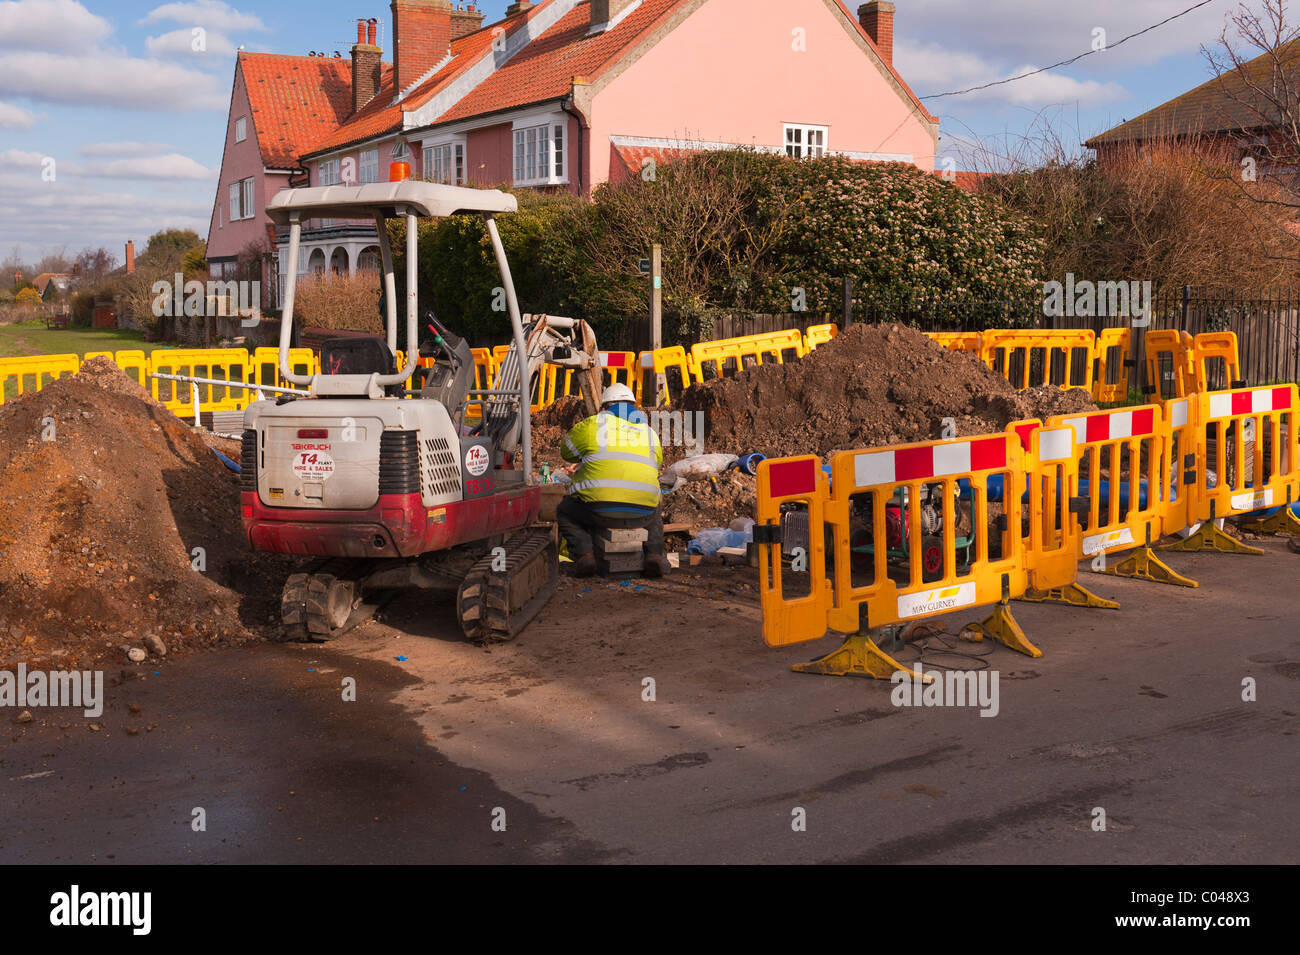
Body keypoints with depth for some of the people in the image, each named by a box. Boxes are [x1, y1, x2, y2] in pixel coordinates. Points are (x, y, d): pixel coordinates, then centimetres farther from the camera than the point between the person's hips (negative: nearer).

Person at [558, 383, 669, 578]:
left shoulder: (592, 424, 9)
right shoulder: (649, 432, 18)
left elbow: (567, 451, 24)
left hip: (599, 509, -3)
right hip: (640, 513, 3)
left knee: (566, 513, 27)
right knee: (654, 517, 39)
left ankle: (584, 554, 1)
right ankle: (654, 554, 10)